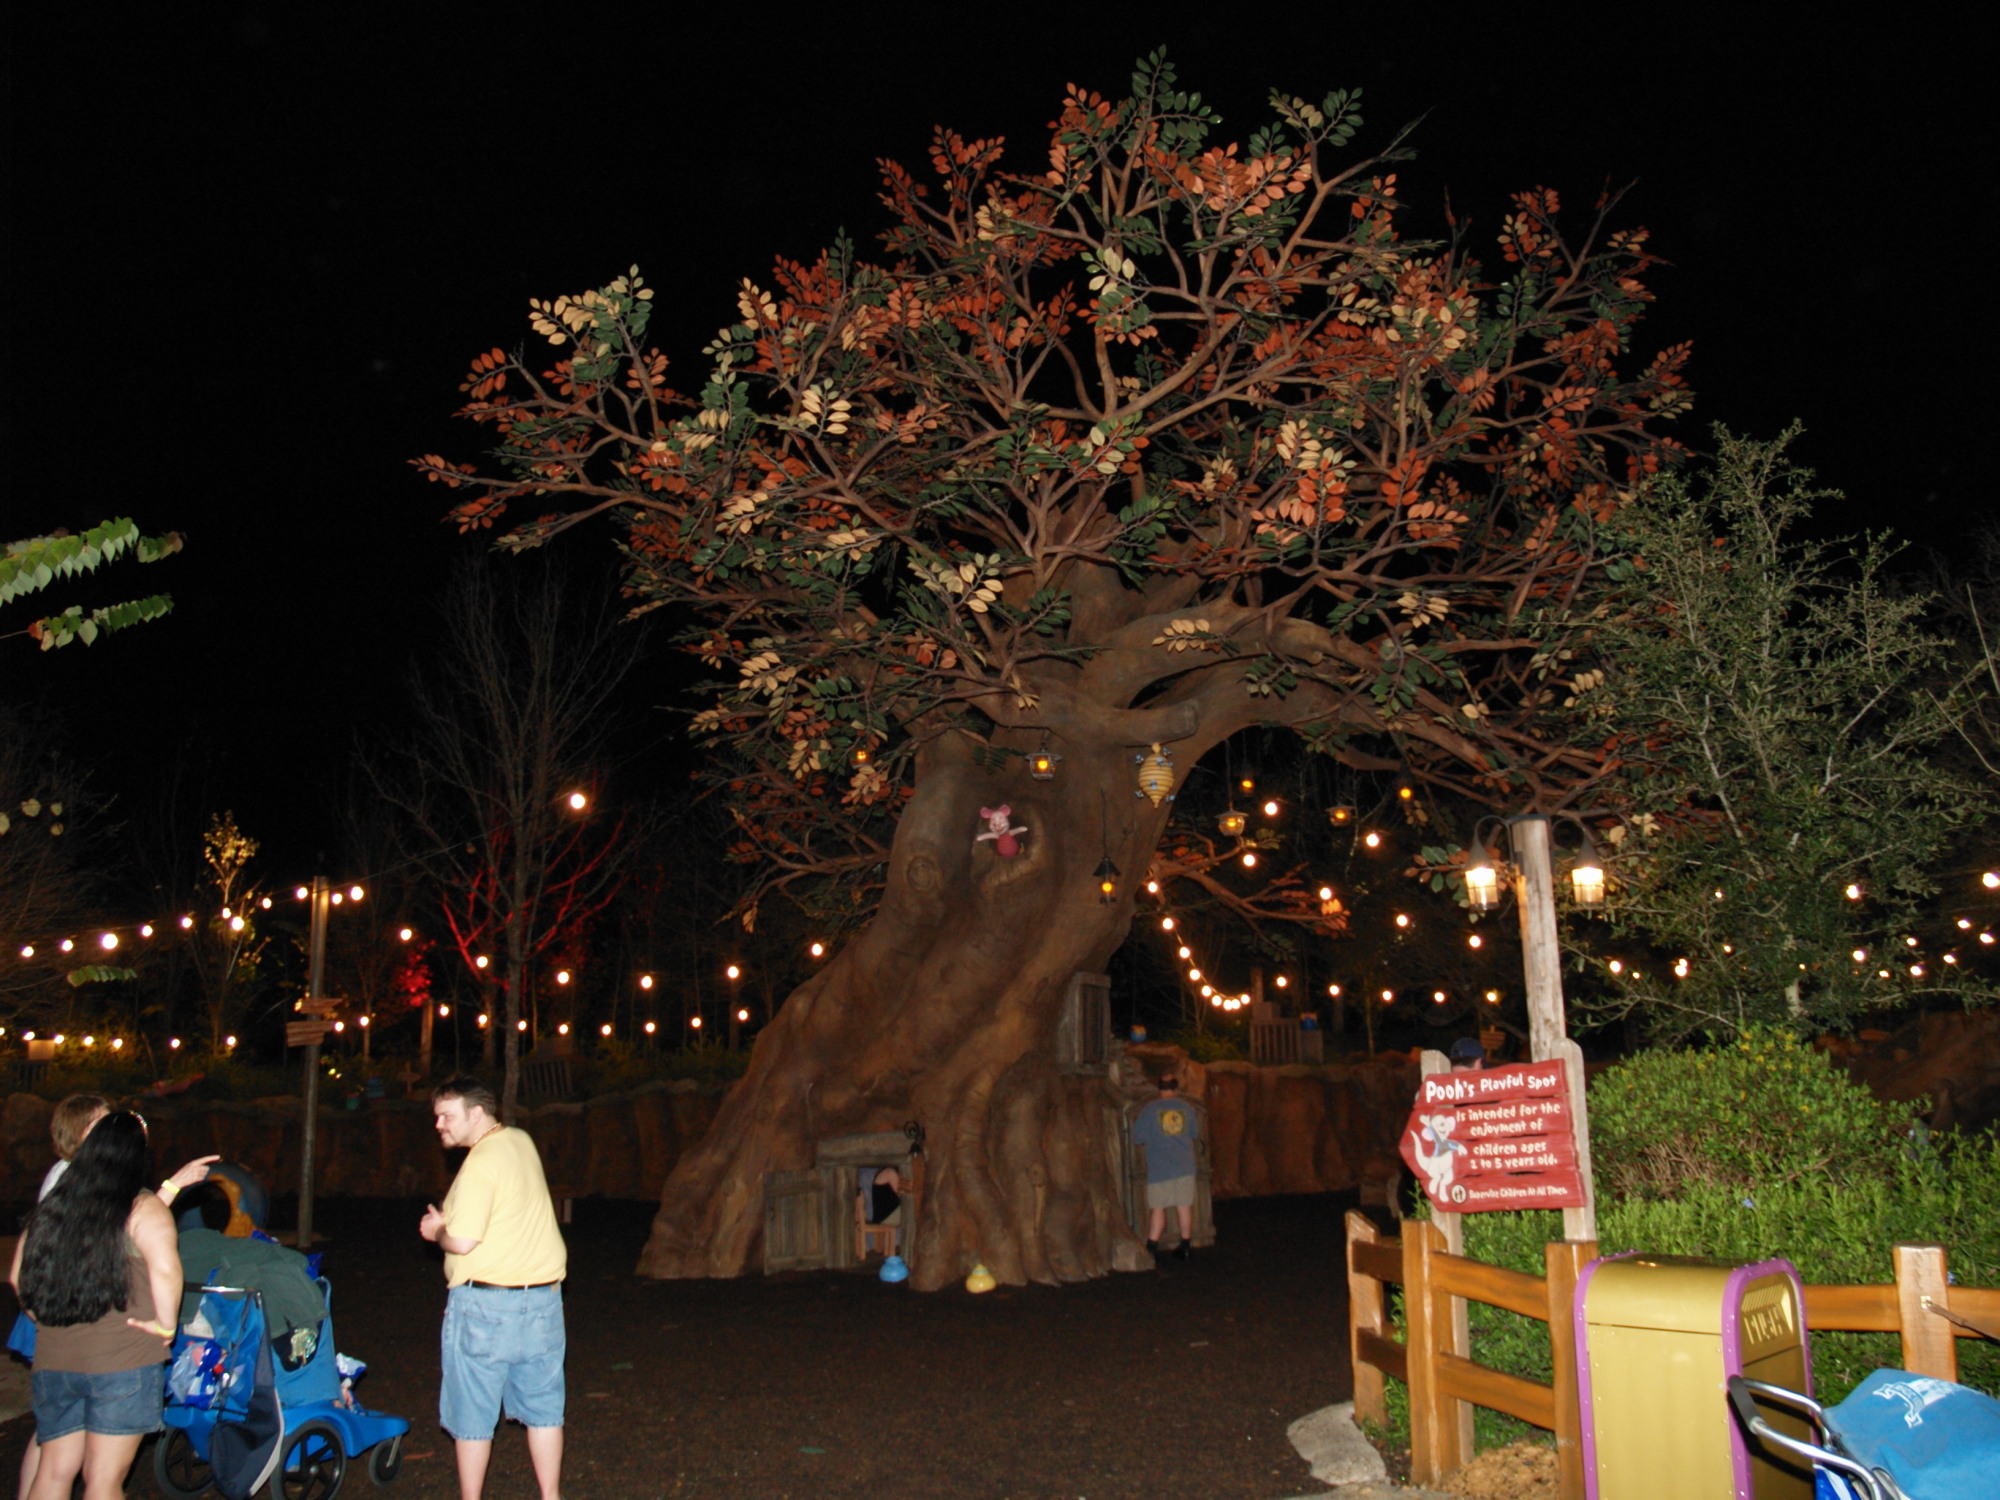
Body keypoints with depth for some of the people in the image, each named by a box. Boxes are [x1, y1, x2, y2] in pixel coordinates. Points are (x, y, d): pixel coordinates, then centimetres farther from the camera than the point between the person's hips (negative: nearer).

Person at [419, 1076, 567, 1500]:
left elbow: (463, 1242, -22)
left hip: (486, 1301, -8)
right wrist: (447, 1223, 8)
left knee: (472, 1414, 7)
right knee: (543, 1408, 14)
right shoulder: (522, 1142, 8)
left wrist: (436, 1232, -2)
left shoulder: (480, 1165, -17)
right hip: (543, 1293, 8)